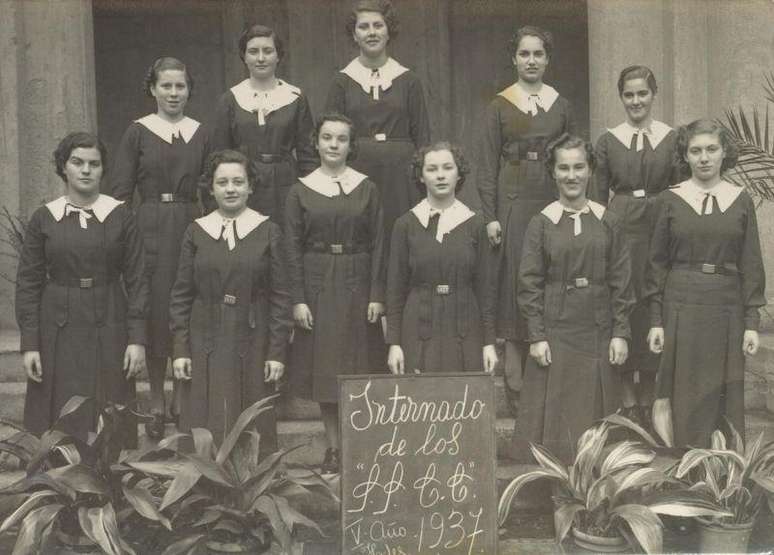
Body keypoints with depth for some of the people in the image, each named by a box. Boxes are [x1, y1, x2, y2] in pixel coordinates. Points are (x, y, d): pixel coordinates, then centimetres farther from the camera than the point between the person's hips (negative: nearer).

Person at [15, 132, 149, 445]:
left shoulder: (121, 216, 1)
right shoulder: (44, 219, 2)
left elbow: (136, 280, 0)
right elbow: (27, 284, 3)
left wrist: (137, 339, -6)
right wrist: (29, 344, -3)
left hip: (108, 331, 0)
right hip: (58, 334, 0)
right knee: (59, 422, 3)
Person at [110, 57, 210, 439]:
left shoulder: (199, 134, 10)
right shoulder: (138, 132, 3)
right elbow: (120, 191, 1)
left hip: (193, 227, 2)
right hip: (151, 230, -2)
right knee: (156, 314, 1)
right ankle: (157, 403, 12)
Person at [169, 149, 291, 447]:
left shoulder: (268, 231, 1)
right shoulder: (196, 232, 4)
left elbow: (280, 296, 0)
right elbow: (181, 295, 5)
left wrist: (277, 352, -5)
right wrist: (180, 350, -1)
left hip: (252, 345, -1)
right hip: (205, 347, 1)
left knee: (254, 429, 4)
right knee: (205, 429, 3)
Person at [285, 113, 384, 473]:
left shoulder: (366, 189, 2)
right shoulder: (301, 190, 2)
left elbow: (377, 245, 2)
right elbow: (292, 249, 0)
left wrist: (377, 295, -4)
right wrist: (297, 299, -7)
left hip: (356, 283, 0)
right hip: (317, 284, 0)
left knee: (355, 363, 3)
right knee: (323, 364, 4)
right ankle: (333, 447, 13)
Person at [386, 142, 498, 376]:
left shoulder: (474, 224, 3)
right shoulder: (406, 224, 1)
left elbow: (484, 286, 4)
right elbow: (395, 288, 2)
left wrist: (489, 342, 1)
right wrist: (394, 343, -2)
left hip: (465, 332, 1)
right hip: (419, 331, 0)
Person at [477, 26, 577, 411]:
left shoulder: (561, 105, 9)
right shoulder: (499, 106, 2)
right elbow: (487, 165, -1)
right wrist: (490, 216, -9)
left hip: (554, 201, 2)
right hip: (513, 202, -2)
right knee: (515, 282, -1)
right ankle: (515, 379, 4)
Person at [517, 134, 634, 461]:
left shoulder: (608, 222, 3)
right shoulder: (541, 223, 0)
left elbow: (621, 282, 4)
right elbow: (529, 284, -1)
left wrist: (620, 333, -2)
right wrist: (536, 336, -7)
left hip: (598, 333, 1)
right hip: (555, 333, -1)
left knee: (595, 414, 7)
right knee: (555, 416, 2)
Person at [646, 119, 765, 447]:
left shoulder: (741, 201, 5)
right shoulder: (670, 200, 2)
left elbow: (751, 265, 5)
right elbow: (657, 263, 4)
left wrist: (752, 322, -1)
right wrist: (656, 320, -1)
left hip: (727, 309, 1)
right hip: (681, 308, -1)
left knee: (725, 398, 6)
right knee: (685, 398, 2)